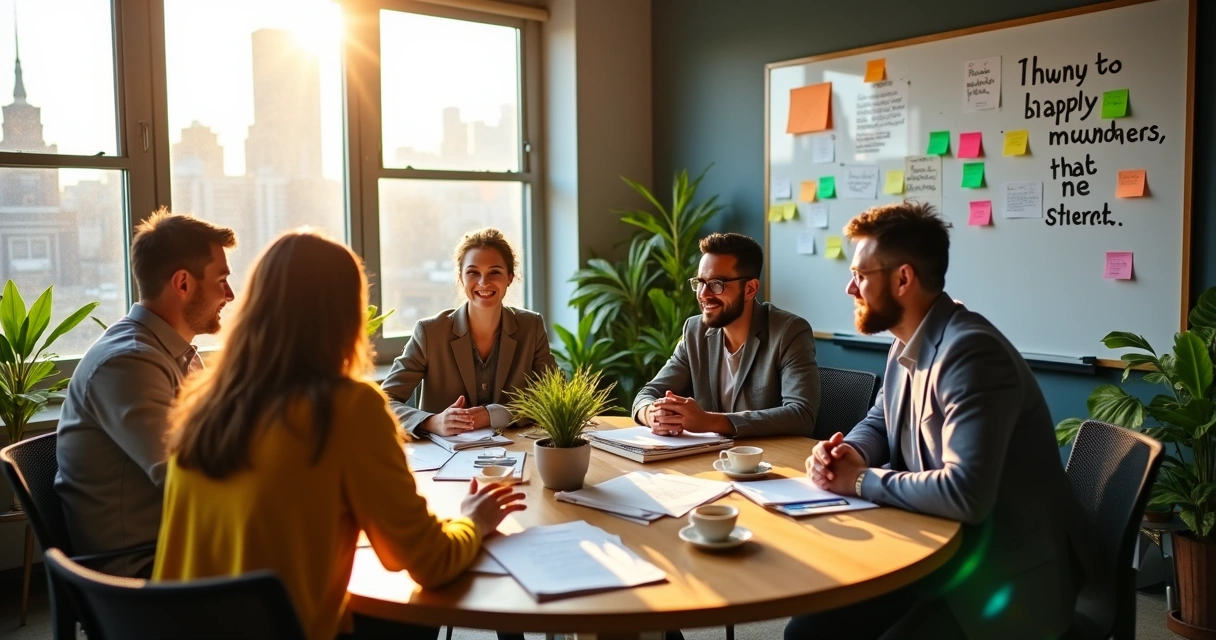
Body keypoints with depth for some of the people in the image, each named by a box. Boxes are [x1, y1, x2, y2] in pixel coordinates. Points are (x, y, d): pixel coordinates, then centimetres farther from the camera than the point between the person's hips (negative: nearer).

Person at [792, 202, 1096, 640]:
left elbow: (965, 494, -33)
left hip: (1008, 574, -8)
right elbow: (879, 423, 19)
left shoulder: (971, 352, -25)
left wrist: (860, 480, -20)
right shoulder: (908, 346, 4)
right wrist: (849, 454, -4)